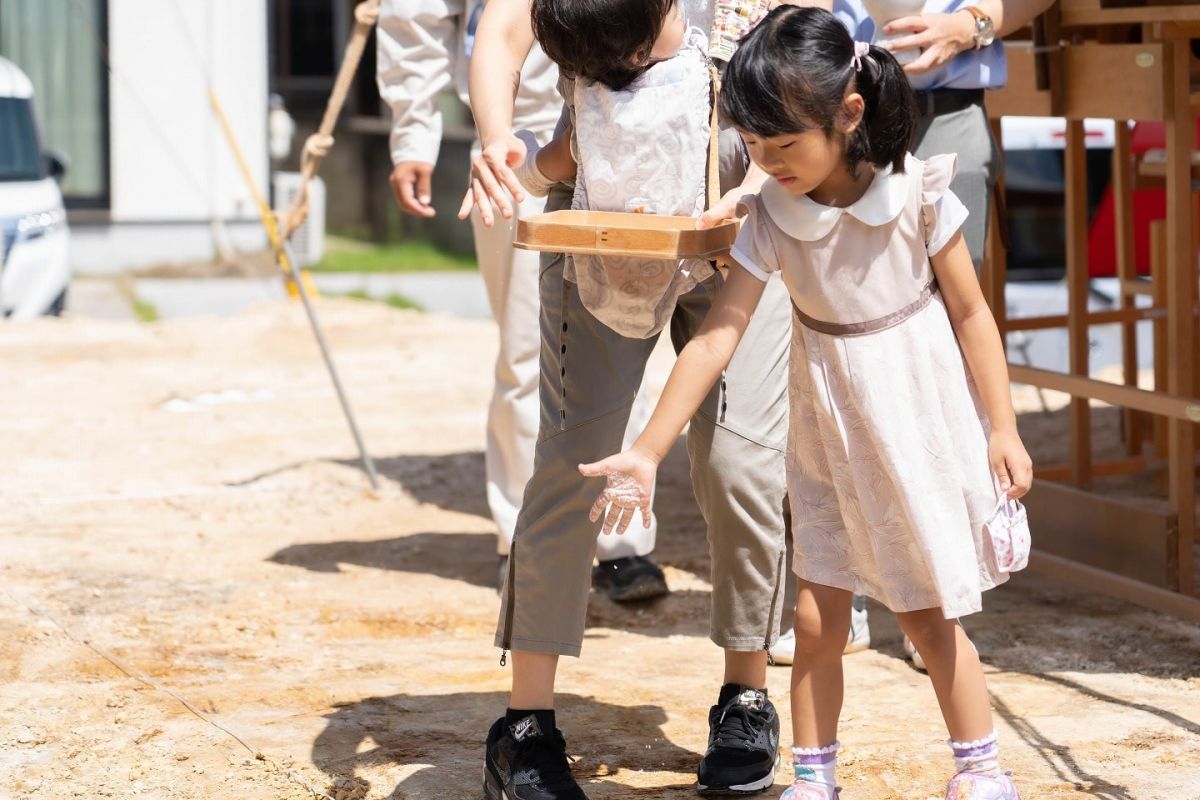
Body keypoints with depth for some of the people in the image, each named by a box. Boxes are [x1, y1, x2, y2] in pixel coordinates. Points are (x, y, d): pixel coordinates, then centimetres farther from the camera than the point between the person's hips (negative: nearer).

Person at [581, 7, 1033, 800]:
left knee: (928, 611, 5)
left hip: (922, 423, -2)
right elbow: (716, 337, -15)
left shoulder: (916, 193, -18)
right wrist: (646, 453, -20)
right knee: (817, 616, 2)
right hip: (829, 437, 3)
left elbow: (970, 311, -8)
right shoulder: (771, 216, -13)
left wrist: (1004, 428, -7)